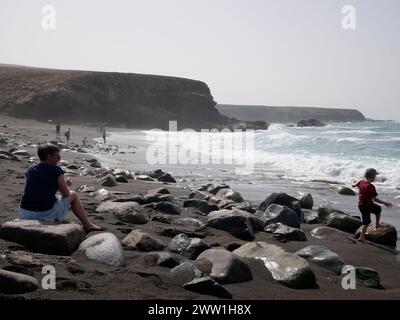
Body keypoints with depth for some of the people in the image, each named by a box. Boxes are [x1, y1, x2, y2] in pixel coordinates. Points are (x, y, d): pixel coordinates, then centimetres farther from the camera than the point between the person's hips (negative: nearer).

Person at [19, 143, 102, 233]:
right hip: (47, 213, -5)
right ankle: (88, 225, 26)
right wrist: (65, 185, 24)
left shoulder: (31, 169, 11)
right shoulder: (56, 170, -7)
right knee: (73, 195, 19)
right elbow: (66, 194, 0)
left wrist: (63, 184, 29)